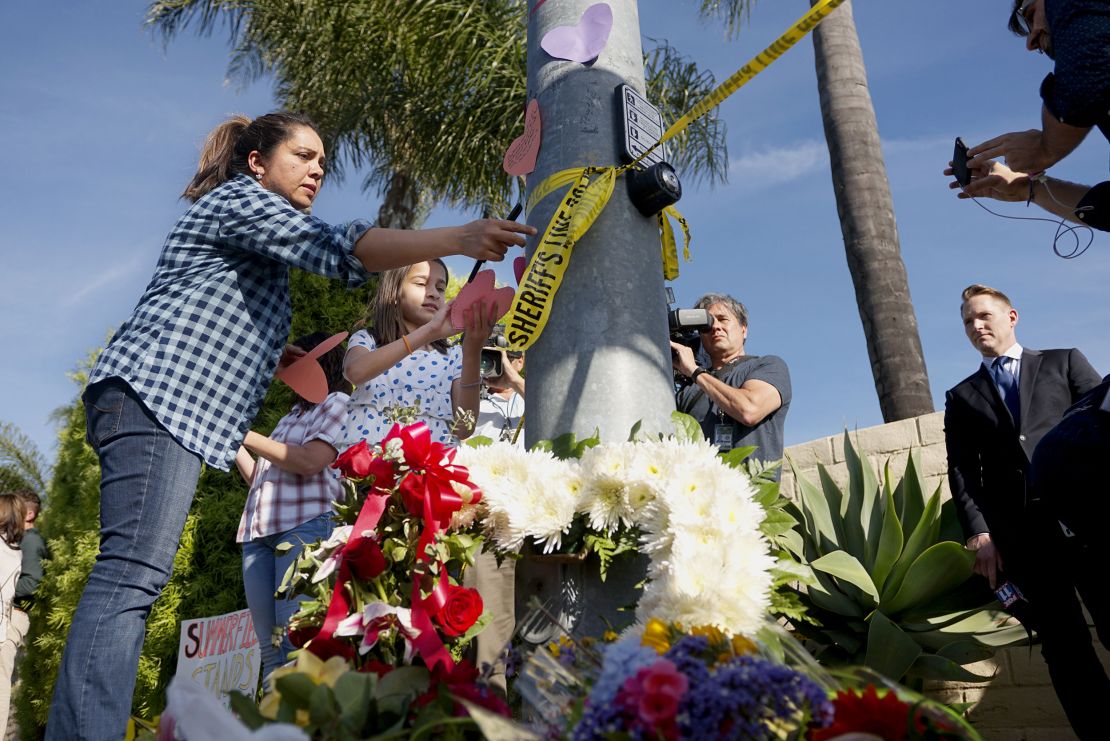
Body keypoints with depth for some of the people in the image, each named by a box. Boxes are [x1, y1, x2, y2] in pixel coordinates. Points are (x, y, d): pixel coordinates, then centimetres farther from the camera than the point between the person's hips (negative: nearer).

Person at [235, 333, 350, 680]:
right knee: (269, 647, 1)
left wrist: (246, 435, -6)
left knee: (295, 638, -17)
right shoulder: (293, 414, 29)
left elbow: (309, 462, -12)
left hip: (305, 524, -8)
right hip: (259, 532, 8)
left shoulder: (339, 403, 5)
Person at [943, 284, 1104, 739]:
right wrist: (978, 533, -5)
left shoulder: (1064, 362, 17)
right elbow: (962, 471, 10)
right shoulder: (961, 397, 19)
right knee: (1062, 644, 2)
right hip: (1016, 528, 2)